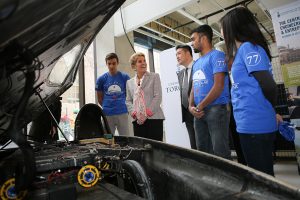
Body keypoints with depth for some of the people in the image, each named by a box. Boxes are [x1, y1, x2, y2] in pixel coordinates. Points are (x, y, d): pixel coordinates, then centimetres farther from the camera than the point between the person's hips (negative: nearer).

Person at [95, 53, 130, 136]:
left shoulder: (125, 77, 3)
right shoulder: (101, 79, 4)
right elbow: (100, 98, 13)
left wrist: (123, 105, 7)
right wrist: (107, 107, 8)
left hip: (122, 113, 0)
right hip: (107, 114, 1)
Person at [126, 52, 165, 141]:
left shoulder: (154, 76, 7)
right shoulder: (129, 82, 17)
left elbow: (158, 96, -3)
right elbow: (128, 101, 16)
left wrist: (149, 112, -12)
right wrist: (132, 111, -3)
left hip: (154, 118, -3)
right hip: (137, 120, 3)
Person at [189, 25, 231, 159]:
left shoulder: (216, 56, -4)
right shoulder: (196, 63, 20)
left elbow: (219, 85, -14)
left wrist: (200, 106, -11)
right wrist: (191, 106, 1)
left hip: (216, 109, -8)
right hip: (199, 112, 8)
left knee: (220, 152, -6)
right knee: (203, 150, 13)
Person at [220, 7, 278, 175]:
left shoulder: (248, 48, -12)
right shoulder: (243, 50, 16)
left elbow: (268, 86, -17)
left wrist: (270, 112, 0)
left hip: (254, 124, -9)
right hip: (253, 123, 9)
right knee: (264, 172, 19)